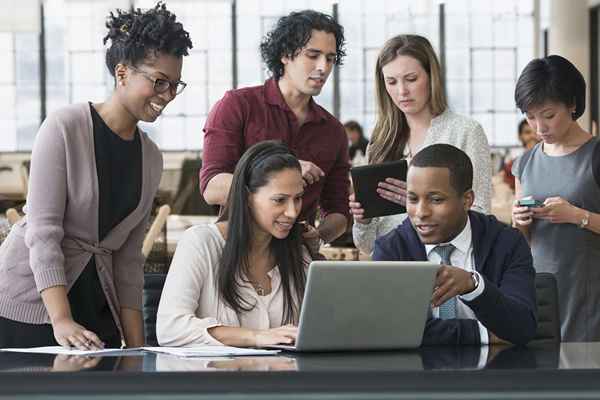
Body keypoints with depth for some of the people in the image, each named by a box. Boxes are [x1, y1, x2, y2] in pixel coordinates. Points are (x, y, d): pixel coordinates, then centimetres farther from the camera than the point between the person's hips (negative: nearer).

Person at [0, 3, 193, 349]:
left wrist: (137, 347, 6)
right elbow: (43, 231, -16)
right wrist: (61, 322, -26)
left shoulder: (151, 158, 10)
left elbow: (129, 257, 12)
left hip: (96, 307, 6)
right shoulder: (65, 128, -10)